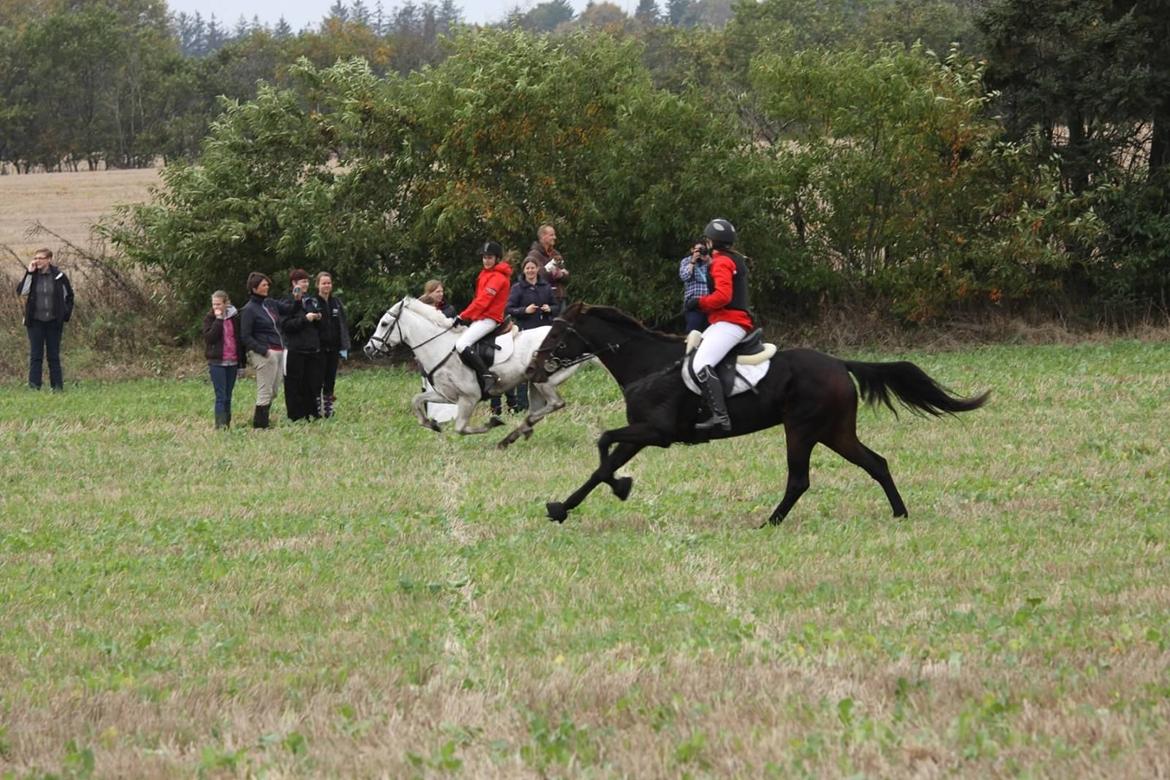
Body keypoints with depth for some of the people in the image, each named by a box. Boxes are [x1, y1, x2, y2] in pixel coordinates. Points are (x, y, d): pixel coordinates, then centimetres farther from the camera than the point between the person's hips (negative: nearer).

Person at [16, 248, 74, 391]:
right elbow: (21, 291, -13)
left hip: (54, 321, -1)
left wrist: (66, 313, 0)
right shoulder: (32, 276, 2)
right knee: (35, 355, -1)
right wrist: (29, 273, -16)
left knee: (53, 355, 5)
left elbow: (69, 295, 10)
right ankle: (34, 386, -2)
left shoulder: (59, 276, -1)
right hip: (36, 321, 1)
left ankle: (57, 386, 10)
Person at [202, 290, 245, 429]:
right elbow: (209, 337, -15)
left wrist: (241, 363, 11)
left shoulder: (235, 317, 8)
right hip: (217, 362, -3)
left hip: (232, 362, 3)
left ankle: (227, 424, 11)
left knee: (228, 396, 7)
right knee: (221, 396, -10)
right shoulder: (210, 318, 0)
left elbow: (240, 340, 12)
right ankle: (220, 424, -14)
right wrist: (218, 319, -18)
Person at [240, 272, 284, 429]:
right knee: (265, 392, -7)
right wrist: (263, 350, -17)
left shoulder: (270, 304, 13)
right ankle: (260, 425, -2)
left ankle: (260, 421, 17)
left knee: (274, 392, 10)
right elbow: (245, 336, -11)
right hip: (264, 355, -8)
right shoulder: (249, 310, -8)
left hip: (278, 351, 8)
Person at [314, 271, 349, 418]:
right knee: (318, 380, -2)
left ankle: (329, 410, 16)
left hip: (333, 348, 5)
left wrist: (344, 348, 4)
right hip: (319, 349, -5)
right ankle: (317, 410, 2)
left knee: (330, 380, 10)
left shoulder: (336, 302, 9)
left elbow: (343, 326, 9)